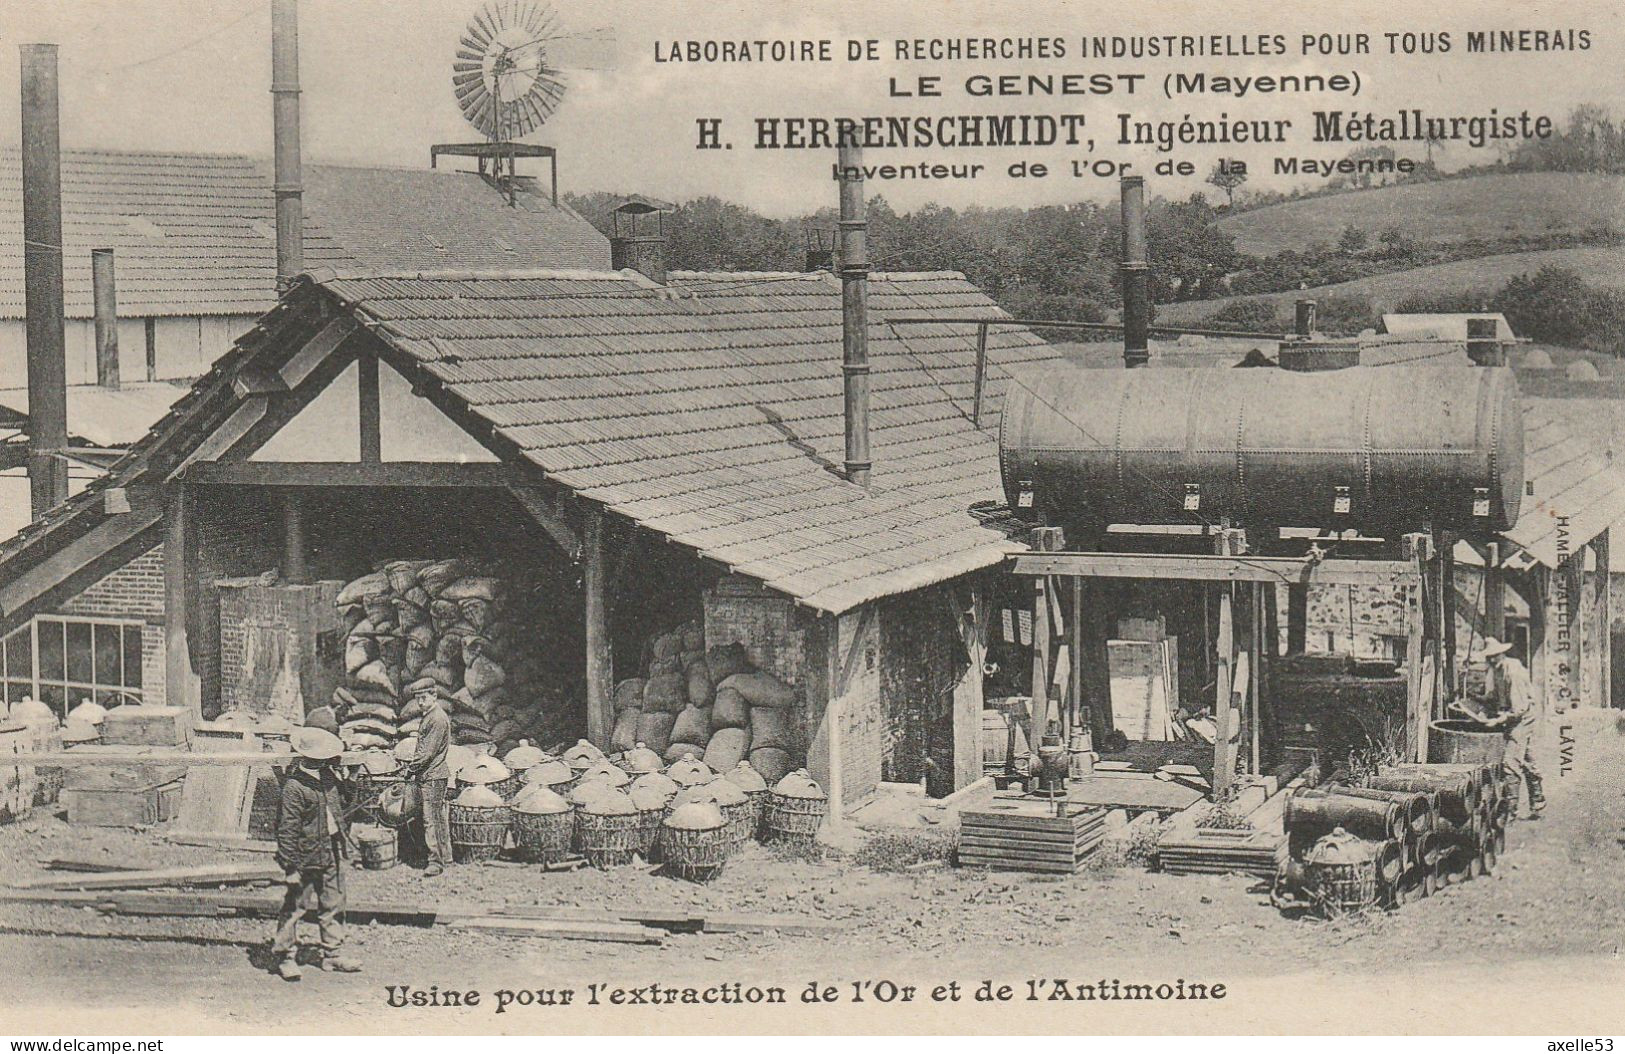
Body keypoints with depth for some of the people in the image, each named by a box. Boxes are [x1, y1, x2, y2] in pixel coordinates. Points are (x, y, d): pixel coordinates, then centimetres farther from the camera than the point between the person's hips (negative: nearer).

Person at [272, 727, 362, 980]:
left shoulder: (327, 776, 2)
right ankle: (285, 956, 14)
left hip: (330, 853, 8)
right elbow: (287, 829, -20)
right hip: (306, 855, -8)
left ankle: (332, 954, 24)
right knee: (295, 906, 3)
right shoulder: (294, 786, -21)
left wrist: (340, 842, 23)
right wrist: (290, 866, -19)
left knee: (333, 904, 13)